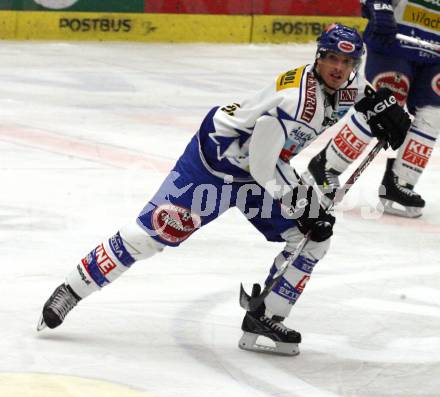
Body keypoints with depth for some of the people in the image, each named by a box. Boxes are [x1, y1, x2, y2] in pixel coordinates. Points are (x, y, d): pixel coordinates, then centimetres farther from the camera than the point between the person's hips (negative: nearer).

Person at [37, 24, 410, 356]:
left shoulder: (347, 88, -7)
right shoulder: (296, 97, -32)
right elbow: (263, 165, -30)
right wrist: (301, 207, -22)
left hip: (266, 170, 8)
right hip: (217, 155, -8)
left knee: (314, 237, -3)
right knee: (155, 231, -10)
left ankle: (264, 320, 1)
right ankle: (71, 290, 2)